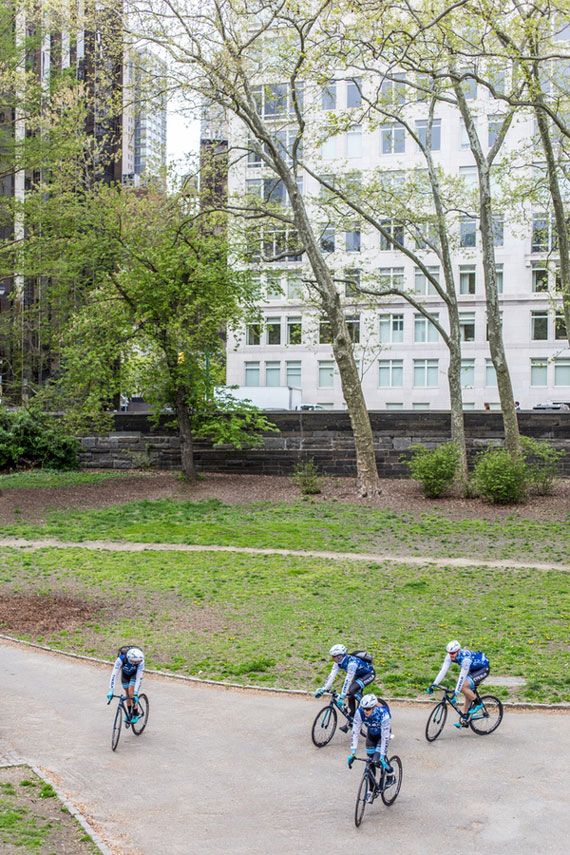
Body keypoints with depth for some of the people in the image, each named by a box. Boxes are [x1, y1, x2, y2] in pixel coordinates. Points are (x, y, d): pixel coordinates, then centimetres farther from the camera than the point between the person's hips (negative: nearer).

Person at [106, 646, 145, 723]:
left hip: (134, 674, -1)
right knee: (127, 695, 6)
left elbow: (138, 678, -34)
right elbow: (114, 675, -39)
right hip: (125, 674, 1)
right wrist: (110, 691, -43)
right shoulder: (121, 659, -40)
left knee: (131, 693, -15)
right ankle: (129, 713, 27)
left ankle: (135, 714, 1)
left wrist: (135, 693, -37)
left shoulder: (140, 661, -39)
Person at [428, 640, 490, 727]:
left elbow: (462, 676, -38)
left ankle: (478, 704, -3)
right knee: (468, 694, 3)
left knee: (464, 686, -23)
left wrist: (456, 692, -41)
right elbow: (443, 670, -17)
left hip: (483, 668, -8)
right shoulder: (450, 656, -16)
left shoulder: (465, 658, -36)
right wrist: (433, 684, -24)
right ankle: (464, 720, 12)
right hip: (473, 669, 8)